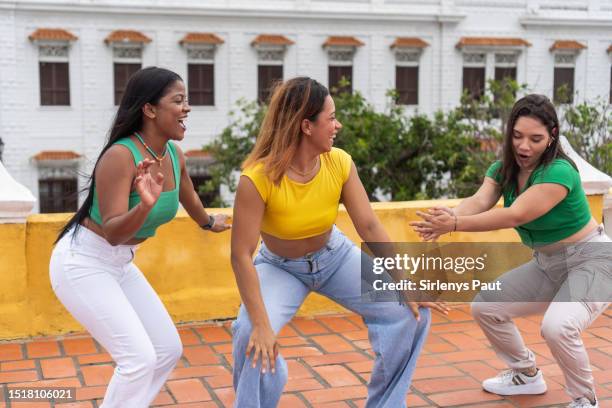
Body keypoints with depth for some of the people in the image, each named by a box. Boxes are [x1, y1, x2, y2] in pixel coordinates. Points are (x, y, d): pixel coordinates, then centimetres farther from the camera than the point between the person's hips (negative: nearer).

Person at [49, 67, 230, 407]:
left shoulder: (175, 155, -3)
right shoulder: (121, 156, -26)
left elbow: (189, 198, 20)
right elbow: (112, 232, -29)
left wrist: (208, 222, 37)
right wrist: (146, 204, -46)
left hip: (120, 263, 9)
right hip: (83, 263, -9)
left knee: (169, 350, 9)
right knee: (140, 358, -15)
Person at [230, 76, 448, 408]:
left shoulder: (339, 163, -19)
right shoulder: (257, 179, -32)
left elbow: (370, 227, -15)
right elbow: (241, 256, -30)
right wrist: (262, 324, -35)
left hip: (335, 255, 4)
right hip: (281, 267, -4)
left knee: (410, 311, -5)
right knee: (251, 336, -30)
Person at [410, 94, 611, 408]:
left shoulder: (559, 172, -28)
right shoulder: (503, 169, -5)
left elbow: (515, 216, -37)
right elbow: (478, 201, -23)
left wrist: (455, 224, -47)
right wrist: (447, 218, -45)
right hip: (548, 264, 8)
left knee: (556, 327, -31)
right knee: (485, 306, 4)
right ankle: (527, 375, 26)